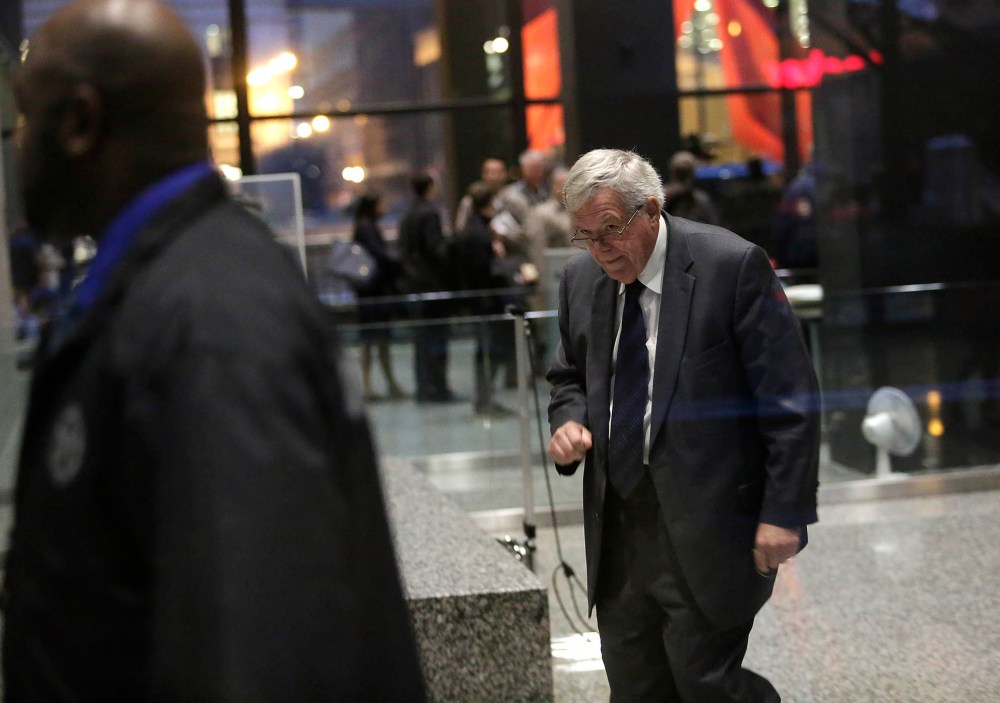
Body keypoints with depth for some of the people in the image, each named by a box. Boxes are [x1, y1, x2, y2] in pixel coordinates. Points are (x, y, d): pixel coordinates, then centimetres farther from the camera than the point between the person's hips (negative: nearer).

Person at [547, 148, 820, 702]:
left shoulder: (733, 266, -11)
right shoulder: (580, 279, 7)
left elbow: (790, 399, -11)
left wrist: (784, 511, -15)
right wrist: (569, 422, -1)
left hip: (706, 530, -6)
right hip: (616, 529, 6)